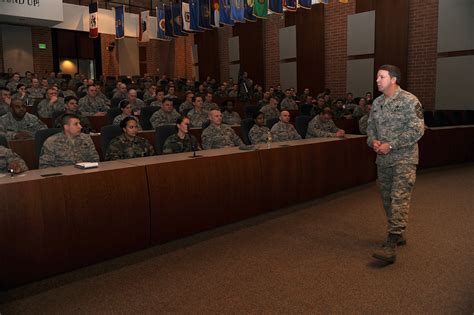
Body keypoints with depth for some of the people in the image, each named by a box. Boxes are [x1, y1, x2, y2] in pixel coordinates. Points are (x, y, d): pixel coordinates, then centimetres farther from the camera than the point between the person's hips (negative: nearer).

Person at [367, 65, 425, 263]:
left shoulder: (409, 101, -8)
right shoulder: (377, 102, 12)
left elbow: (417, 130, -14)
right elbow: (370, 125, 17)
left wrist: (390, 145, -17)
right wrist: (373, 141, -4)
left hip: (404, 158, -7)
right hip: (383, 159, 7)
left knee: (399, 199, -12)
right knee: (387, 199, 13)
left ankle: (391, 246, -16)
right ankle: (397, 235, 29)